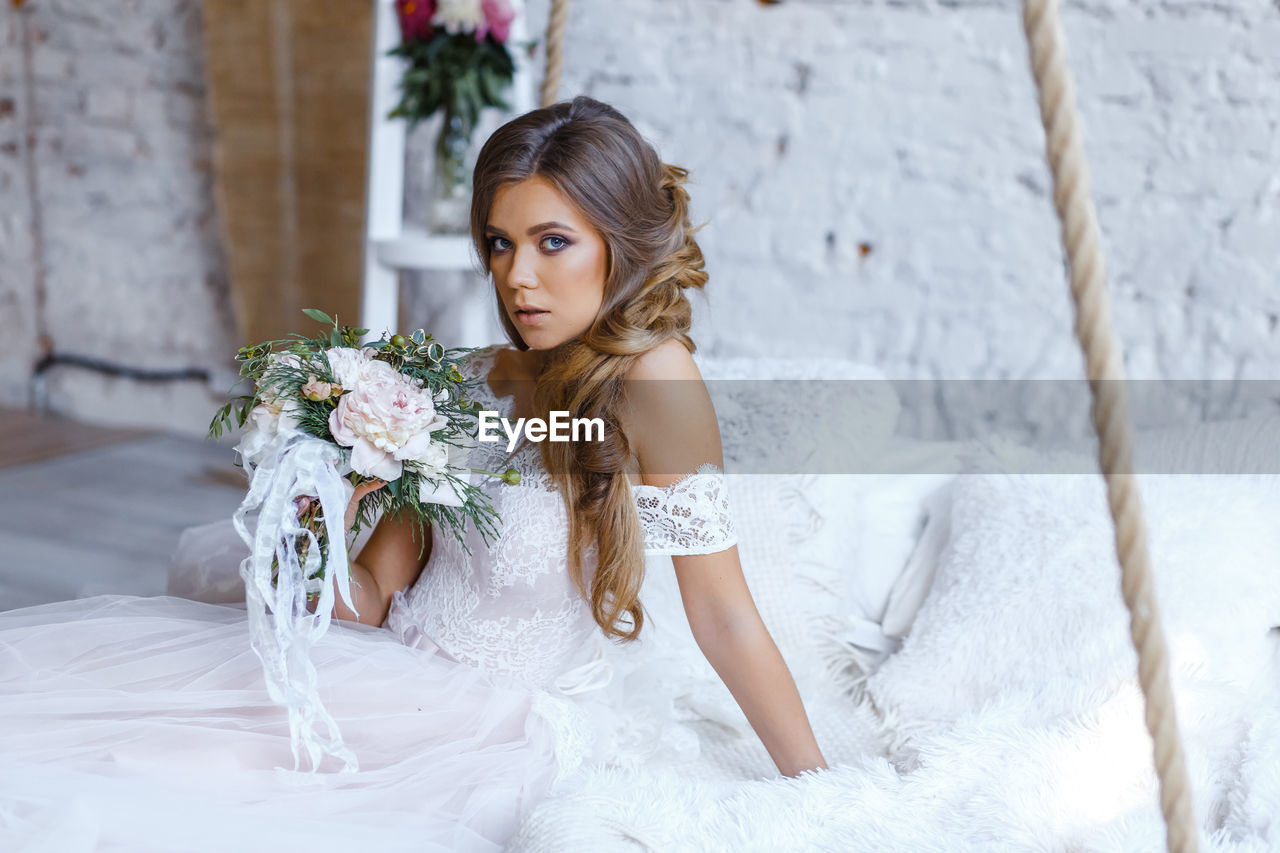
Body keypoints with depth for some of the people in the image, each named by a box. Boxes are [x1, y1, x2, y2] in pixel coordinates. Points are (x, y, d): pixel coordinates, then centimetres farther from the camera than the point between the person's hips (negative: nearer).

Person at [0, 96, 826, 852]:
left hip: (501, 734, -6)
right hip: (393, 678, 6)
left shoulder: (651, 373, -18)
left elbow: (724, 614, -15)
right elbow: (373, 600, 4)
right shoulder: (470, 383, 2)